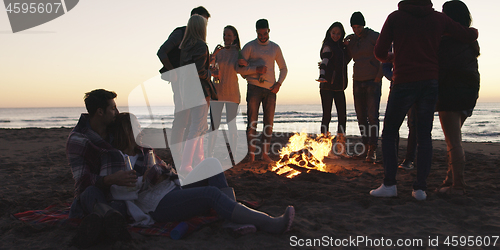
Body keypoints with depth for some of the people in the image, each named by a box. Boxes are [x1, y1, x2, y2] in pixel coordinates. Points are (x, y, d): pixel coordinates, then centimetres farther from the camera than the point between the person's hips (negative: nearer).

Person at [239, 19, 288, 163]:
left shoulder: (275, 48, 14)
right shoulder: (249, 47, 5)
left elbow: (283, 68, 19)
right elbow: (240, 68, 0)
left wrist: (279, 83, 3)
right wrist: (255, 69, -15)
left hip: (270, 89, 3)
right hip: (254, 87, -3)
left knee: (269, 122, 1)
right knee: (252, 121, -5)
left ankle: (265, 154, 8)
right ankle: (251, 154, 1)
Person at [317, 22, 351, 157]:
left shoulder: (341, 47, 18)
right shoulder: (328, 46, -4)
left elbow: (345, 61, 24)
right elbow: (324, 62, -20)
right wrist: (322, 76, -37)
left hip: (339, 87, 7)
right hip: (327, 86, -7)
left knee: (342, 116, 5)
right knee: (327, 116, -5)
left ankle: (340, 148, 14)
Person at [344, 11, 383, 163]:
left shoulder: (374, 37, -3)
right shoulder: (350, 40, 11)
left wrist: (379, 76, -11)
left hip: (373, 81, -5)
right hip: (358, 82, 5)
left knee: (372, 116, -11)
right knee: (361, 116, 6)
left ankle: (373, 150, -10)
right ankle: (366, 146, 15)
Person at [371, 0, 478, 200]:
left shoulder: (395, 17, 2)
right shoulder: (438, 18, 9)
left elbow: (379, 52, -1)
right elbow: (469, 36, 13)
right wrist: (473, 30, 36)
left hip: (404, 83, -3)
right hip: (431, 82, 3)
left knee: (389, 133, 7)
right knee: (424, 135, 7)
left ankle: (389, 184, 0)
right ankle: (420, 187, 5)